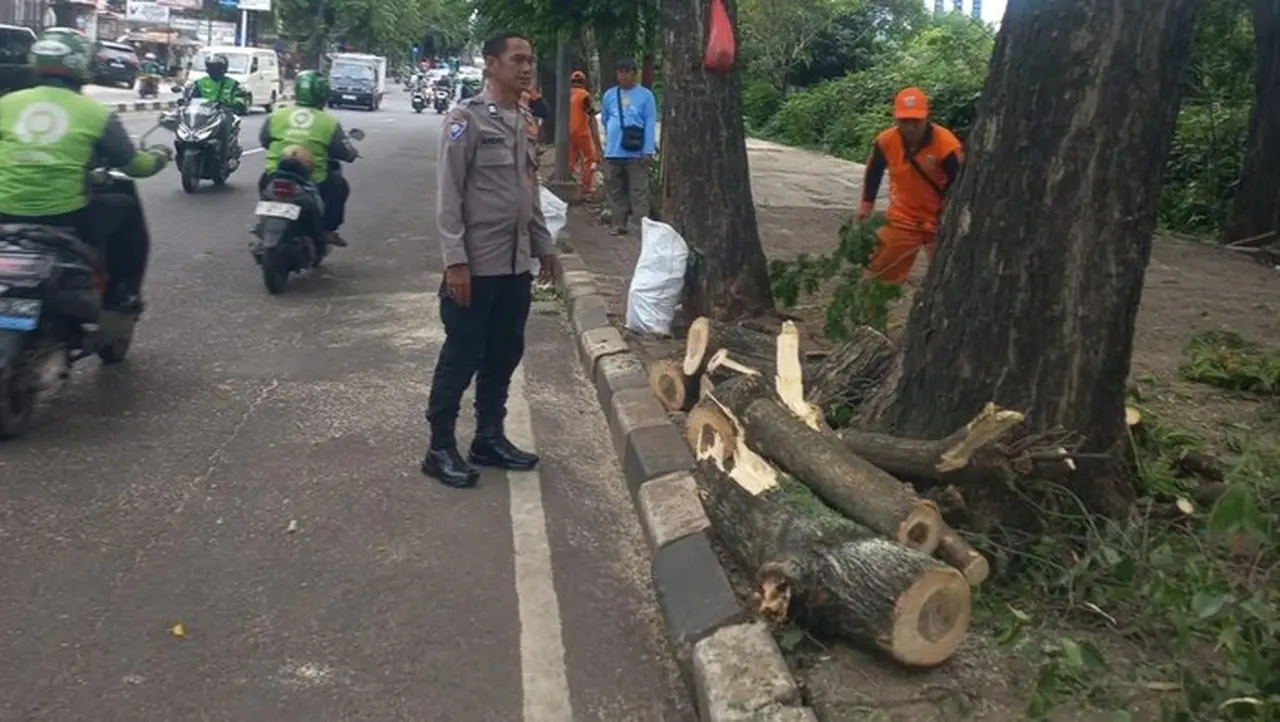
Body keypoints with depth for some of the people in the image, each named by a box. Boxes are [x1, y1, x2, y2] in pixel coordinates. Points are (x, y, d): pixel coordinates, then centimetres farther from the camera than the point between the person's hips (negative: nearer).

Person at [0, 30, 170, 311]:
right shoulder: (94, 112, -3)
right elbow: (134, 164, 3)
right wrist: (159, 156, 26)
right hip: (67, 217, -3)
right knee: (127, 208, 22)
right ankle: (121, 295, 26)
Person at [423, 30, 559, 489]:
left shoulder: (524, 122, 13)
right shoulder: (466, 119, -11)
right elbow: (448, 196, -14)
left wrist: (544, 246, 18)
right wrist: (455, 260, -19)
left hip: (516, 265, 8)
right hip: (476, 265, -7)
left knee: (504, 355, 13)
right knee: (461, 358, 0)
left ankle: (489, 438, 27)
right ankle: (441, 449, 12)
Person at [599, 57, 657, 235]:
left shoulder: (645, 95, 0)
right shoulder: (609, 95, 11)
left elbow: (650, 125, -5)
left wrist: (648, 151, -12)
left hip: (637, 152, -4)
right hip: (613, 152, 4)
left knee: (639, 191, -6)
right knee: (616, 191, 9)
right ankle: (619, 224, 17)